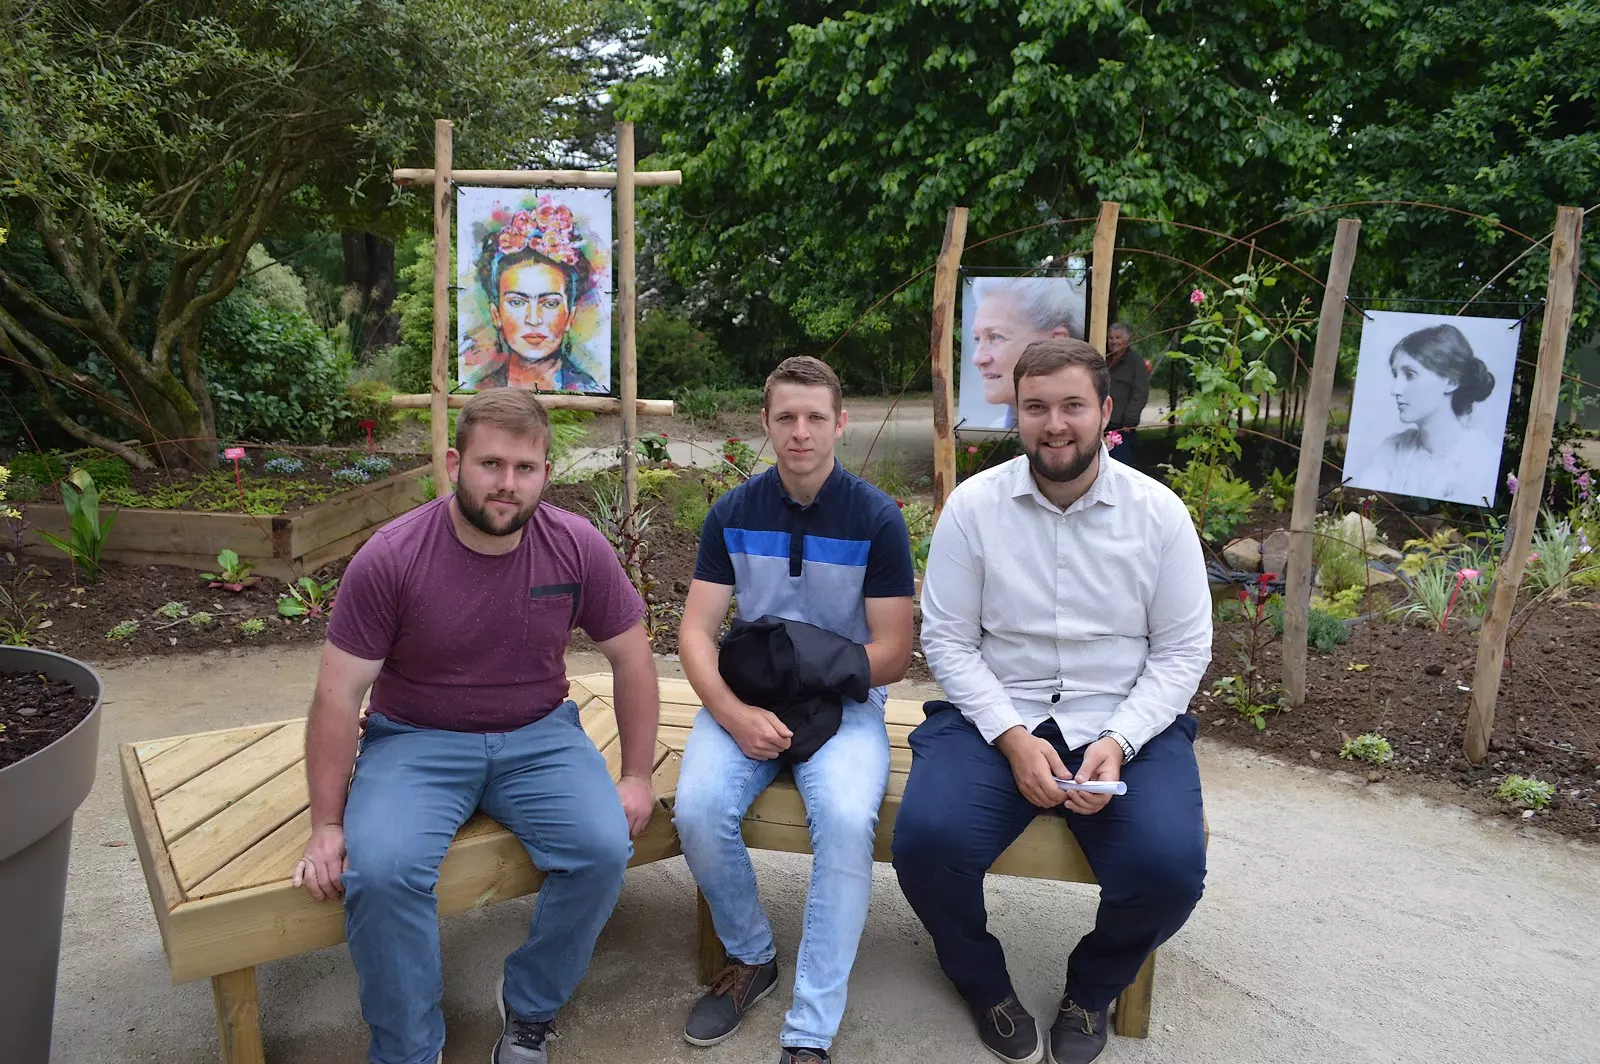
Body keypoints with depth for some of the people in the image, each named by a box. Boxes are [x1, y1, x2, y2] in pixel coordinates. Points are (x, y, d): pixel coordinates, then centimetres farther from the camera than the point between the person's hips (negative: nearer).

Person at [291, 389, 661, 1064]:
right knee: (381, 870, -29)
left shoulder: (578, 547, -8)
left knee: (604, 848, -23)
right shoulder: (390, 559, -14)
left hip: (539, 736, 2)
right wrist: (327, 826, -8)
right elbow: (339, 693, -9)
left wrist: (637, 776, 0)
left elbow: (631, 658, 2)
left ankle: (529, 1008, 5)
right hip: (417, 741, -1)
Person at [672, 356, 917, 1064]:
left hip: (845, 705, -2)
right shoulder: (733, 513, 4)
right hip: (744, 702, 2)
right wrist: (733, 713, -19)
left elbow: (892, 655, -5)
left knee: (846, 819, -31)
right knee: (698, 810, -25)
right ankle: (750, 958, 6)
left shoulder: (877, 519, -4)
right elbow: (695, 633, -2)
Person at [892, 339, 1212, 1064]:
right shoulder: (973, 505, -2)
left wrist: (1118, 742, -13)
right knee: (926, 841, -26)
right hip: (997, 715, 0)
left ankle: (1092, 989, 13)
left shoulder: (1159, 512, -1)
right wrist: (1013, 739, -15)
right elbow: (947, 641, -2)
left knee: (1169, 869, -25)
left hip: (1126, 722, 1)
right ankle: (984, 983, 11)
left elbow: (1183, 649, 2)